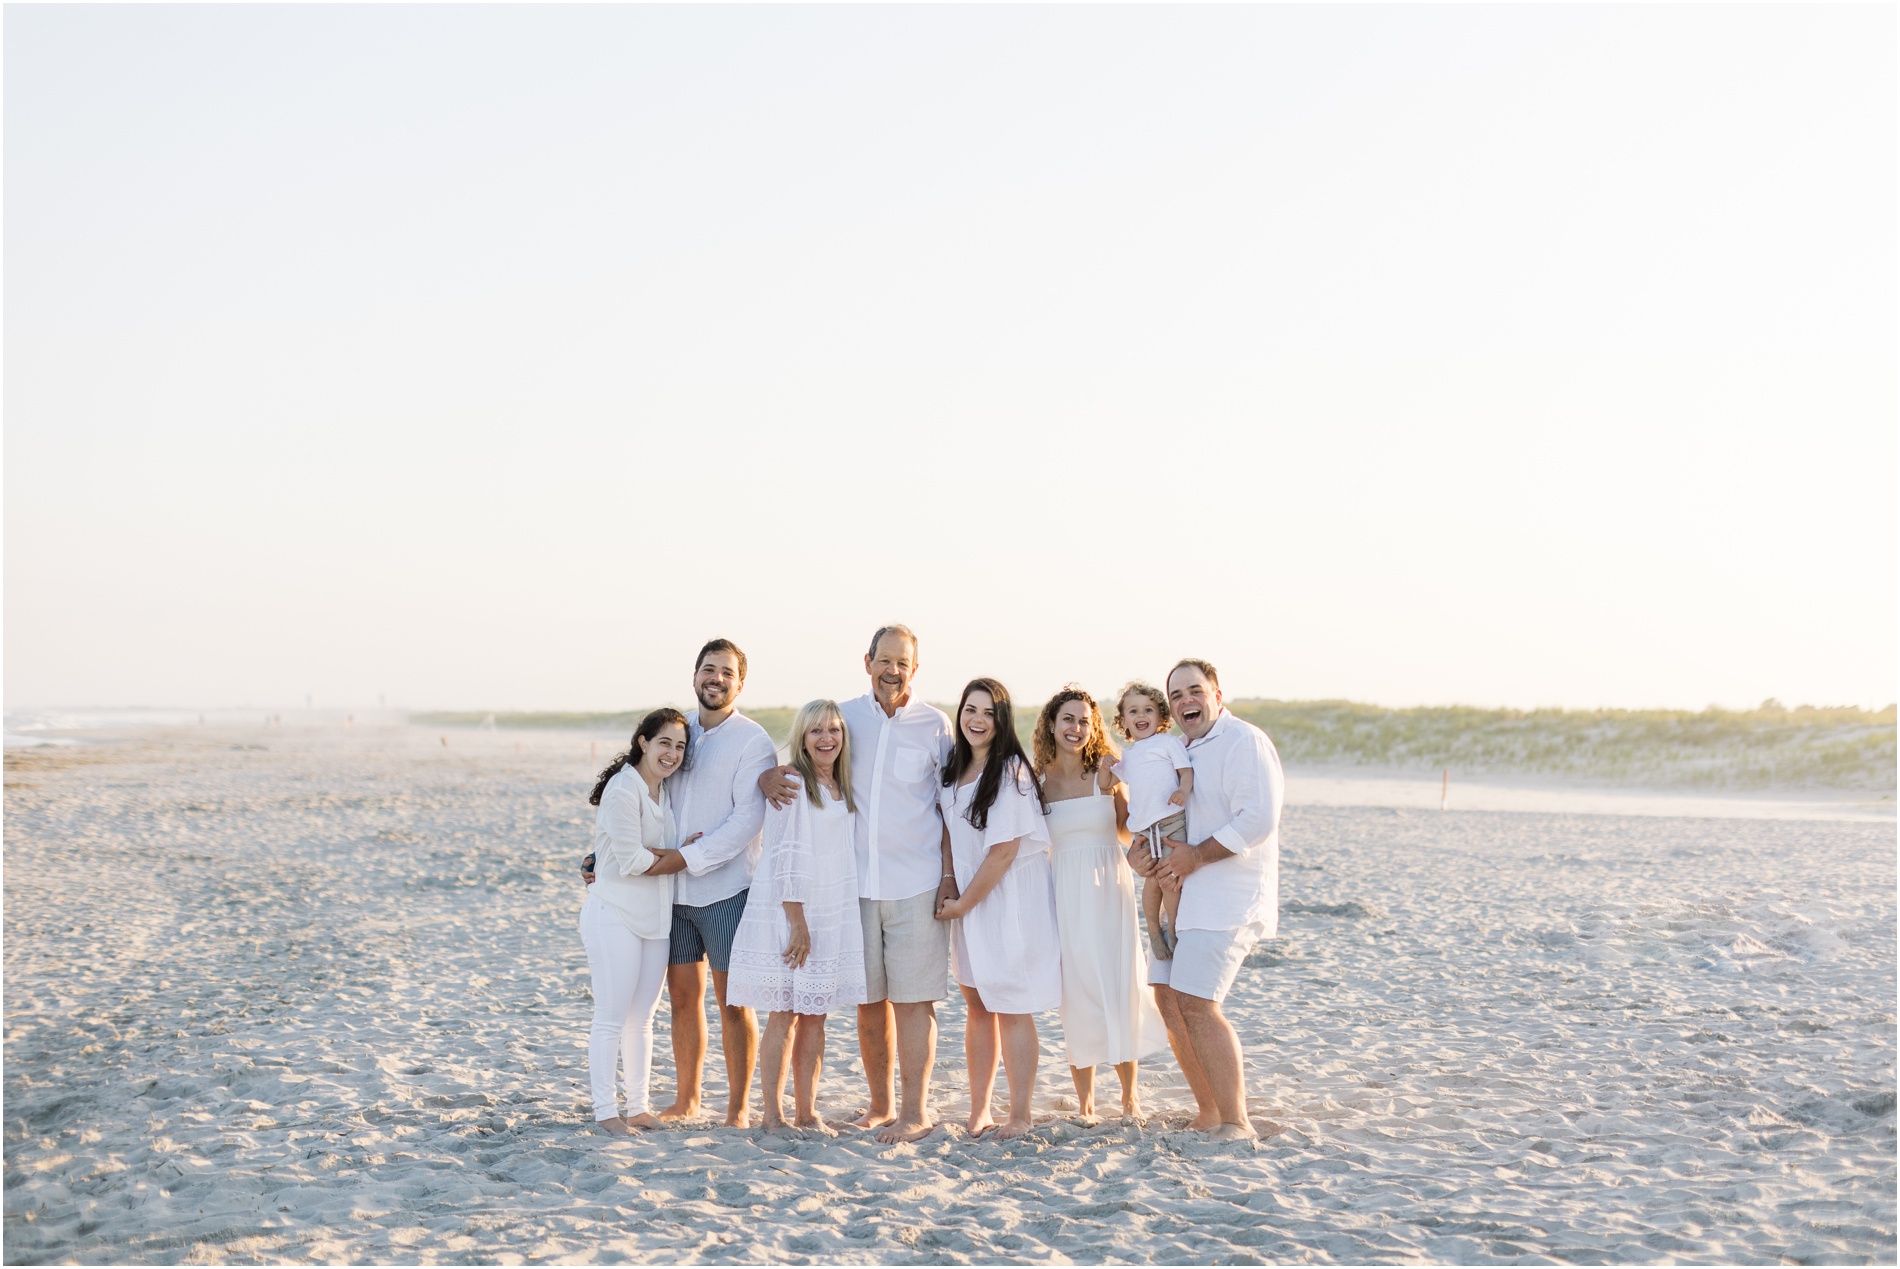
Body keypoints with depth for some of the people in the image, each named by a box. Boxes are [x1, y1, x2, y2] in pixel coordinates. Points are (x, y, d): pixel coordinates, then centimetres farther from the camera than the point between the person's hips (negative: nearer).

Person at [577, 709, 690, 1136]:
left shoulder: (666, 790, 10)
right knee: (612, 1017, -2)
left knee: (642, 1018, 12)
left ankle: (638, 1107, 19)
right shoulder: (623, 790, -16)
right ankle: (605, 1111, 5)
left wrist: (656, 855, -7)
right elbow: (632, 862, -19)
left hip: (655, 919, 8)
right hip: (615, 916, -8)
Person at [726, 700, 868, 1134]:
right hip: (787, 915, -6)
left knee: (815, 1016, 9)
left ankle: (806, 1113, 15)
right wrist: (798, 923, -16)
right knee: (783, 1014, -3)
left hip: (832, 916, 7)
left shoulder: (844, 789, 12)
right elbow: (786, 858, -14)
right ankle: (772, 1115, 4)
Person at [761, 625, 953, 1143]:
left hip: (917, 885, -3)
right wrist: (770, 779, -10)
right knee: (869, 1000, 9)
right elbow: (799, 765, 14)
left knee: (913, 1000, -2)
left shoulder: (935, 725, 1)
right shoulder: (842, 717, 6)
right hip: (856, 883, 3)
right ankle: (880, 1107, 21)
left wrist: (950, 874, -4)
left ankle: (915, 1112, 5)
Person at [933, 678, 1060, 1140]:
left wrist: (963, 903, -9)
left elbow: (1004, 851, -16)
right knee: (977, 1005, 10)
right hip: (970, 900, 7)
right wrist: (948, 890, -2)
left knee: (1011, 1008, -2)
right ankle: (978, 1111, 18)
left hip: (1011, 899, -6)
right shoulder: (953, 771, 7)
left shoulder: (1011, 771, -15)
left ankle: (1020, 1114, 5)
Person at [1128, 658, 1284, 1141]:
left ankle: (1236, 1123, -5)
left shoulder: (1243, 741, -10)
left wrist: (1196, 855, -18)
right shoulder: (1181, 752, 19)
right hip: (1184, 896, 9)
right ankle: (1209, 1115, 15)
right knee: (1168, 997, 6)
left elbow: (1258, 820, -21)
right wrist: (1136, 848, 1)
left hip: (1227, 897, -9)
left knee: (1196, 1005, -14)